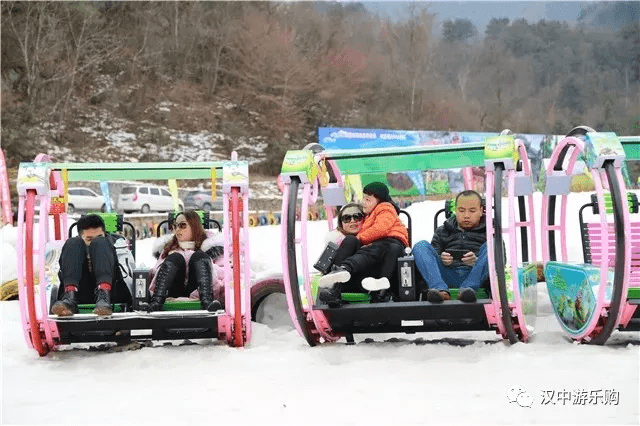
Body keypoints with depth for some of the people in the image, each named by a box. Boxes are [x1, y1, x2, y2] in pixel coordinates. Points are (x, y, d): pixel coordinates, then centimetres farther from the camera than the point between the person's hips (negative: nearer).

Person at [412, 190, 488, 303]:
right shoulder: (442, 231, 32)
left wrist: (477, 261, -15)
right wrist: (442, 260, -6)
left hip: (477, 277, -2)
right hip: (448, 275, 2)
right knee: (420, 246, -15)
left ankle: (468, 288, -47)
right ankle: (440, 289, -40)